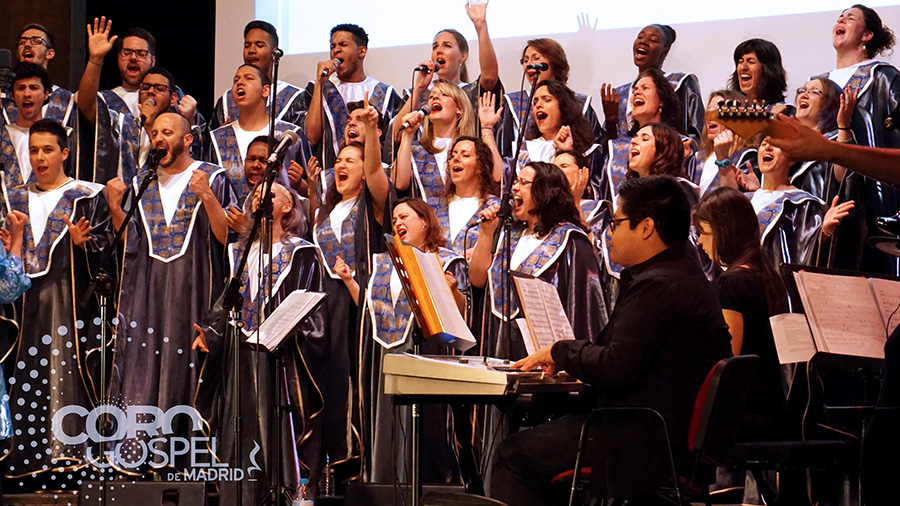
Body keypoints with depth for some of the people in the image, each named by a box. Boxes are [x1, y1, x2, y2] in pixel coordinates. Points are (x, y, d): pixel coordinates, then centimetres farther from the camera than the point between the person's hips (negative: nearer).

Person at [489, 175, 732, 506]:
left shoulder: (658, 286, -20)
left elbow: (615, 368, -25)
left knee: (514, 455, -7)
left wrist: (561, 352, -8)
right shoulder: (686, 276, 15)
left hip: (648, 447, -11)